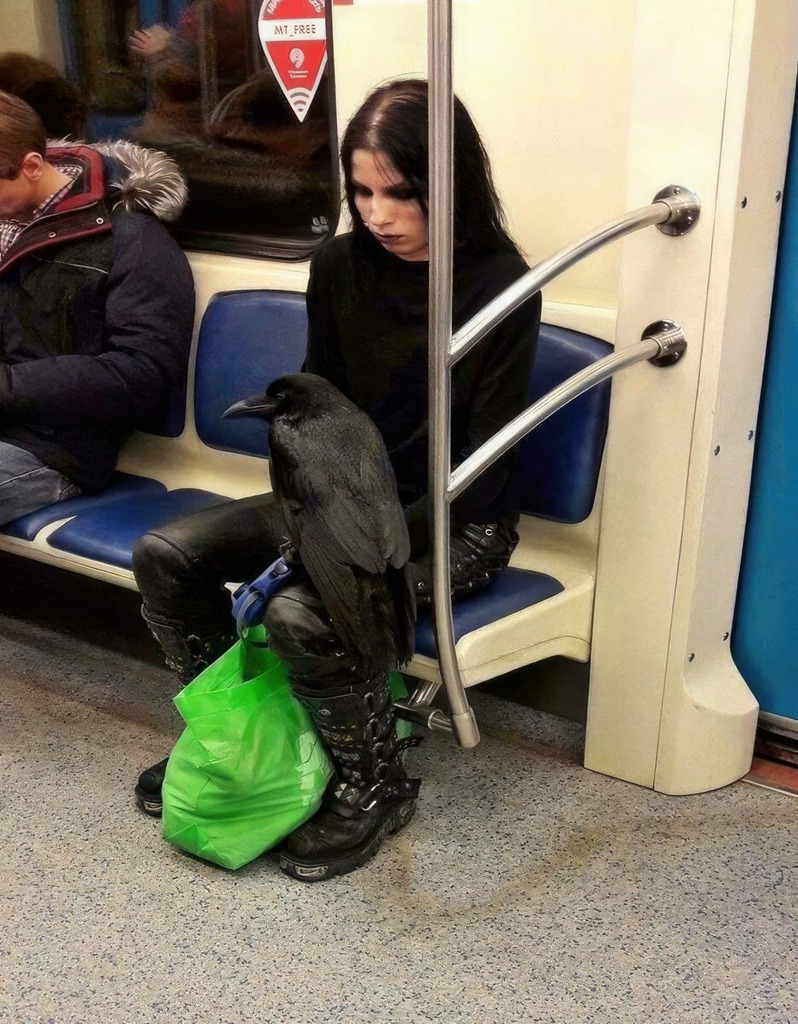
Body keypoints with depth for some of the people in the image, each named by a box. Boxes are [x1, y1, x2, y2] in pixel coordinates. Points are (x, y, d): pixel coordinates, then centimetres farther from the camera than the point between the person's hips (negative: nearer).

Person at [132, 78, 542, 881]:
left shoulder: (500, 285, -16)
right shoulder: (339, 268, -1)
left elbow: (484, 461, -16)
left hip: (457, 520, -6)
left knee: (299, 613, -30)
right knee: (164, 556, -6)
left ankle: (376, 788, -3)